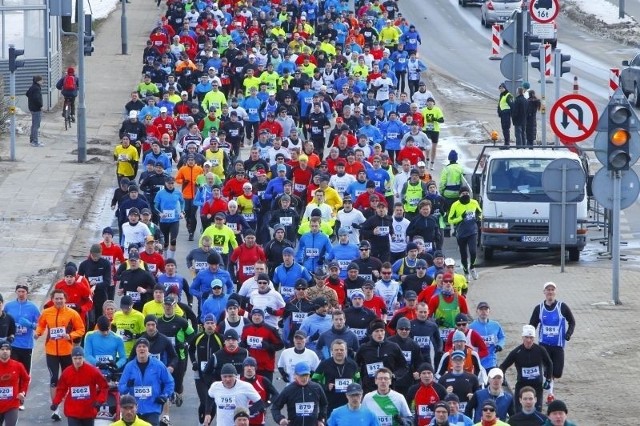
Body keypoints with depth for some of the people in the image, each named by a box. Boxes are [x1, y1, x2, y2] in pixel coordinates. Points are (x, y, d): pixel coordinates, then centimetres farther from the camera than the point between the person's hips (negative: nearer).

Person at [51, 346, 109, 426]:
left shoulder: (92, 371, -11)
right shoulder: (66, 372, -5)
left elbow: (104, 386, -4)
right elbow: (61, 389, 7)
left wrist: (100, 400, -17)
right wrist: (55, 402, -5)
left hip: (89, 410, 0)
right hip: (72, 412, 0)